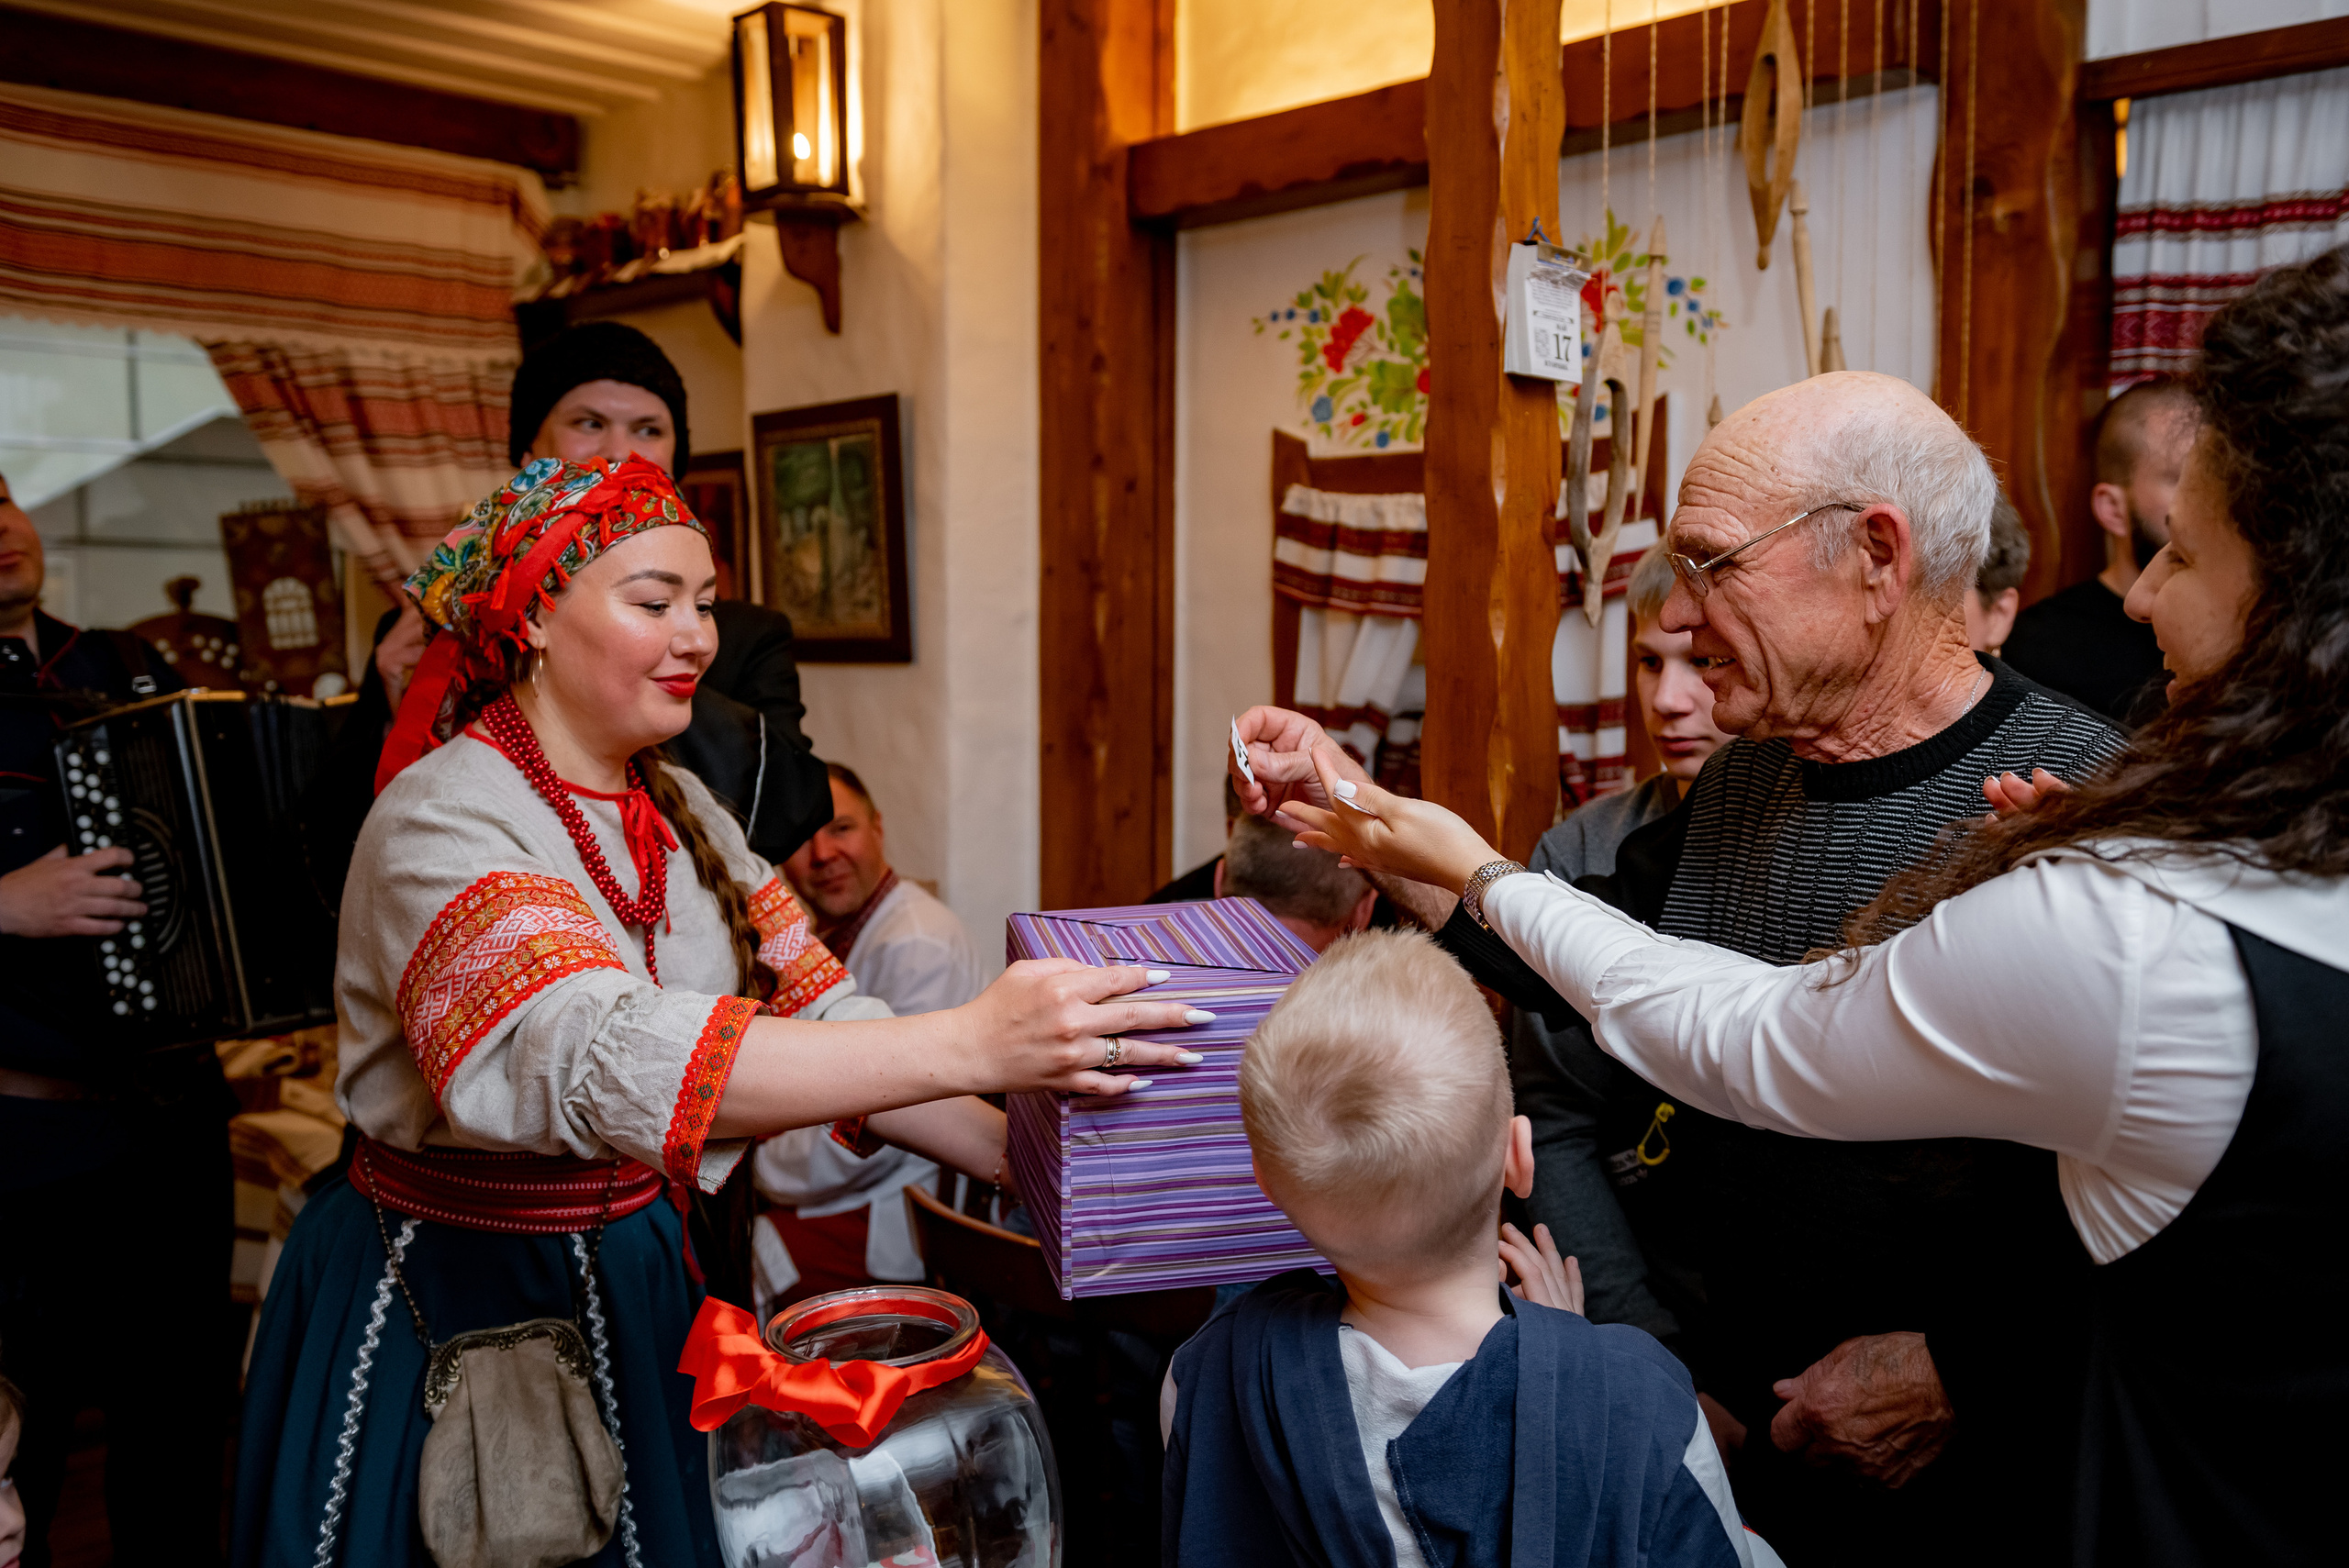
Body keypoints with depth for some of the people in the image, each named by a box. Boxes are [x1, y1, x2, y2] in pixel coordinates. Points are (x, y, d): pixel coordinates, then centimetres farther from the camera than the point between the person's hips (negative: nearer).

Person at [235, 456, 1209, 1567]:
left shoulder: (679, 809, 3)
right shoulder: (444, 822, -21)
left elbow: (822, 1018, -3)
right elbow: (598, 1058, -38)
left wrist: (1032, 1165, -17)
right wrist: (971, 1044, -45)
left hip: (633, 1286, 6)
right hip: (448, 1315, -6)